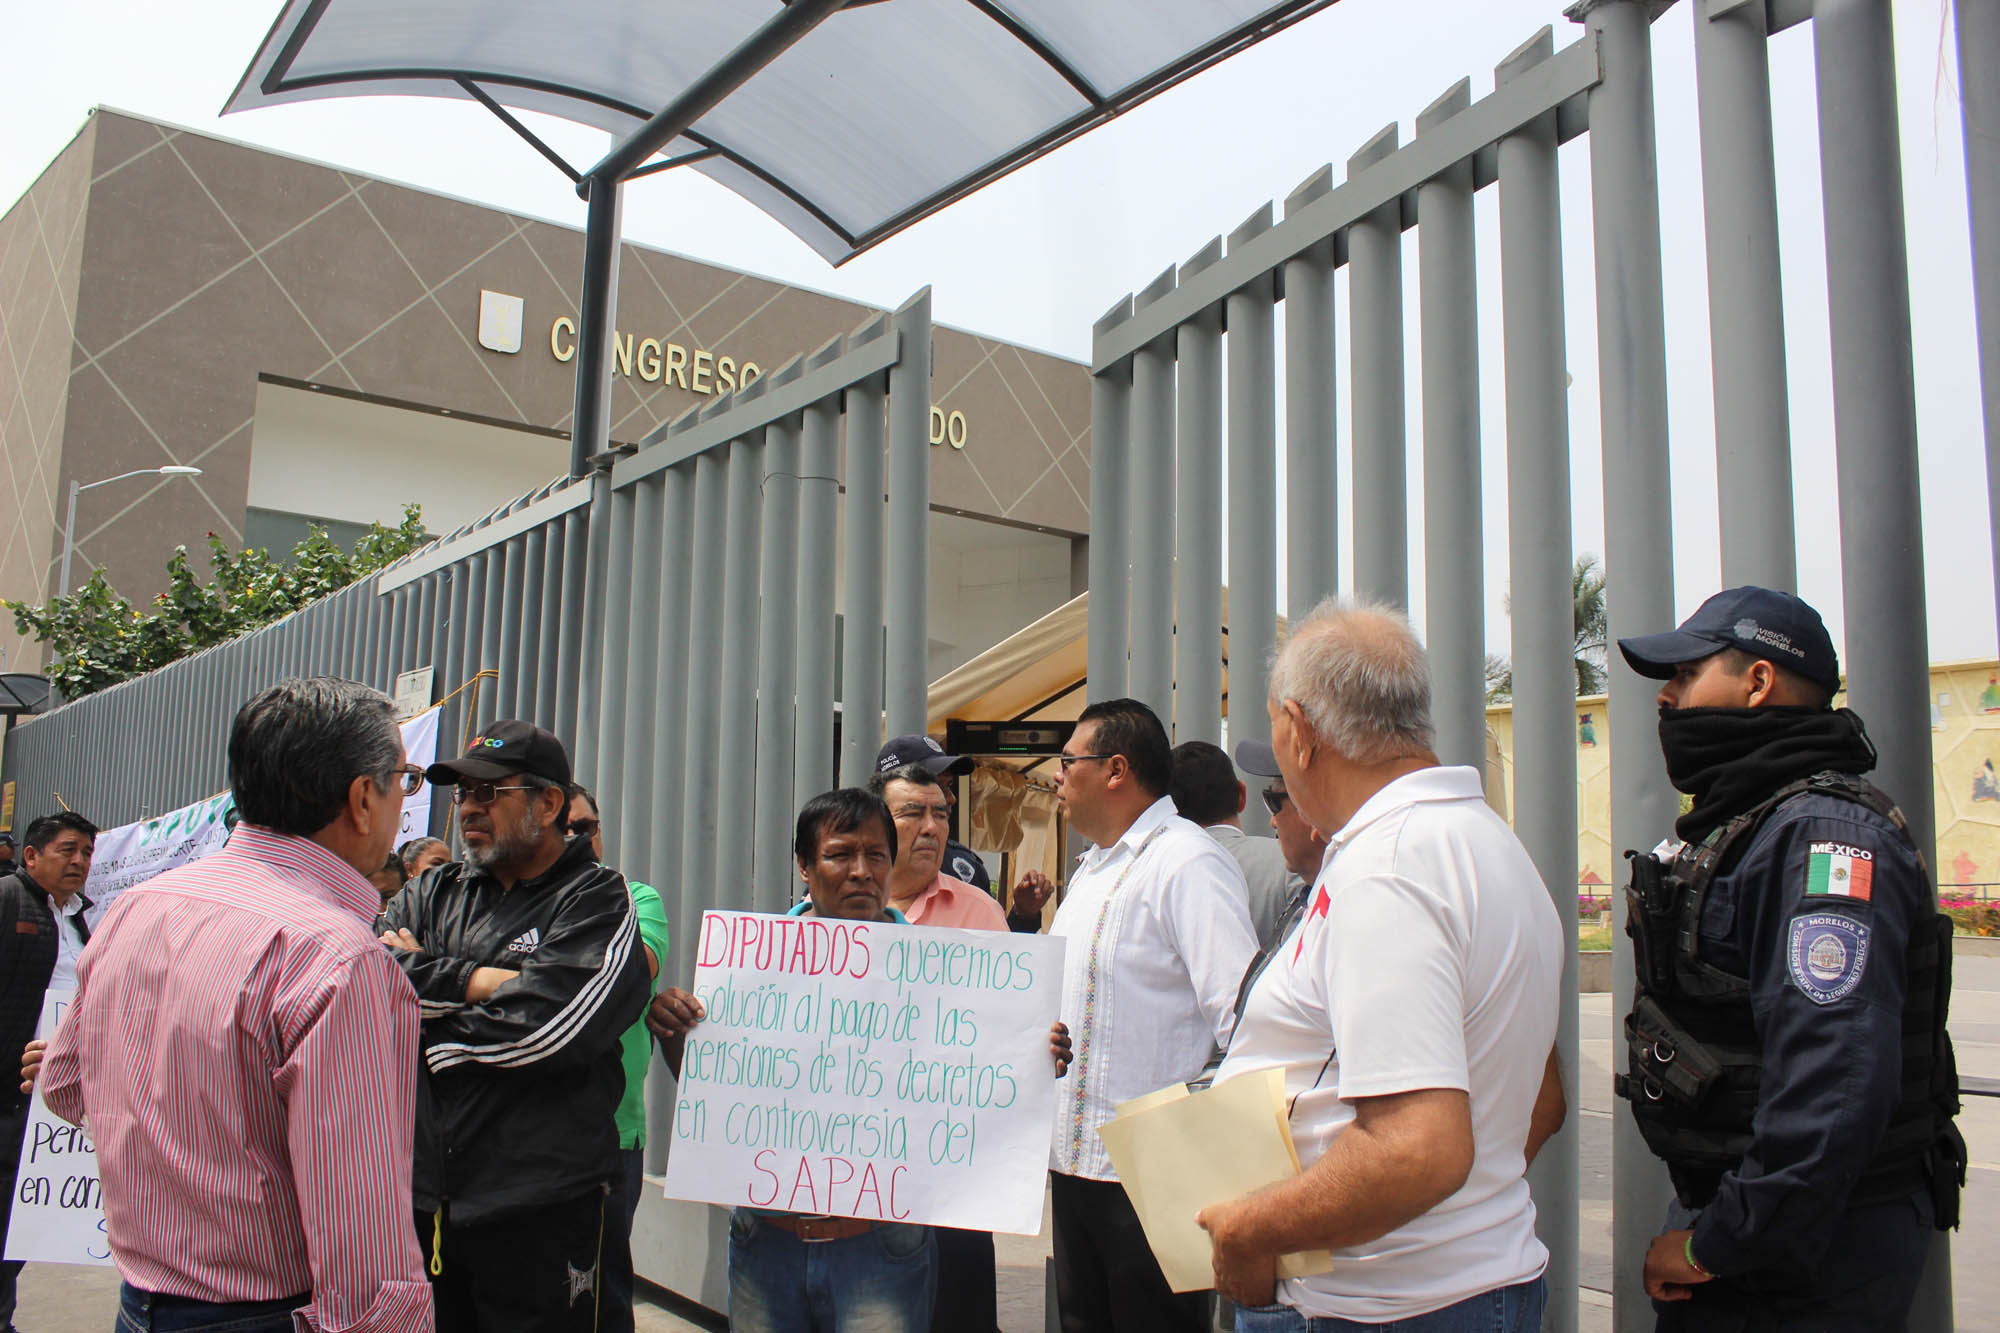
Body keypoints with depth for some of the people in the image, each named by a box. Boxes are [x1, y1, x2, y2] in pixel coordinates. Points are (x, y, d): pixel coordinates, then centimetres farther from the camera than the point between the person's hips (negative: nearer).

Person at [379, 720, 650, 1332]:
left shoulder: (599, 901, -5)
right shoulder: (433, 892, 12)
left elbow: (545, 1029, -18)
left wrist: (424, 979, -6)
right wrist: (478, 981, -13)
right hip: (422, 1199, 5)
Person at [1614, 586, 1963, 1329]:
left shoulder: (1823, 835, -21)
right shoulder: (1732, 828, 13)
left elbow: (1834, 1082, -30)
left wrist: (1719, 1246, -22)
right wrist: (1706, 1227, 15)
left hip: (1803, 1264, -9)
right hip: (1722, 1212, 9)